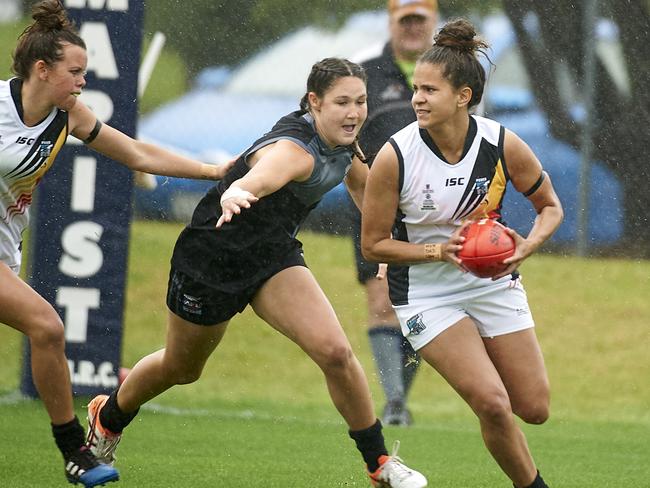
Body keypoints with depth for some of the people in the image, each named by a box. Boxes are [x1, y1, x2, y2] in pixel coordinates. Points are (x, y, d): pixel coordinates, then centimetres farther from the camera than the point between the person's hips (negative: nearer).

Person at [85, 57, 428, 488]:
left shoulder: (344, 145, -7)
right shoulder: (295, 150, -34)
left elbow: (360, 183, 17)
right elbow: (259, 177, -58)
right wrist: (234, 195, -80)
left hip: (274, 256, 6)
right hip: (212, 257, -6)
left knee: (335, 352, -18)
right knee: (180, 368, 19)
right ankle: (108, 417, 50)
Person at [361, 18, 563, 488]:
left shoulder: (504, 145, -15)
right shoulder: (395, 157, -20)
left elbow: (550, 206, 2)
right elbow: (374, 245, -10)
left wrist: (527, 246, -19)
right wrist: (439, 251, -24)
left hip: (494, 282, 3)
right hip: (426, 294, -3)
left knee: (534, 410, 4)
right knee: (493, 404, -18)